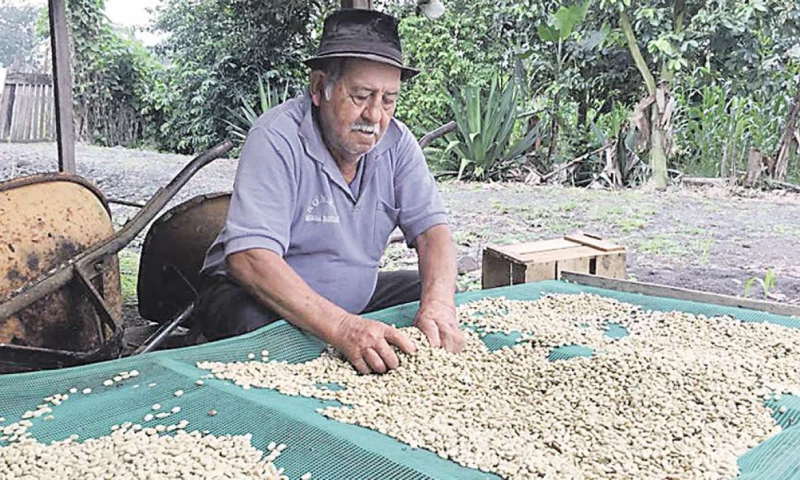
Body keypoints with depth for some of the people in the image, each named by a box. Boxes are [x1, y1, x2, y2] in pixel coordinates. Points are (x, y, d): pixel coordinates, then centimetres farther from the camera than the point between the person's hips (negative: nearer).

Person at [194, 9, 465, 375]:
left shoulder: (395, 142, -6)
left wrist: (439, 306, -33)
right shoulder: (277, 139, -24)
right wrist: (342, 328, -46)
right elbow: (249, 258, -34)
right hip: (258, 295, -5)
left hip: (354, 296, 6)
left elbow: (431, 228, -10)